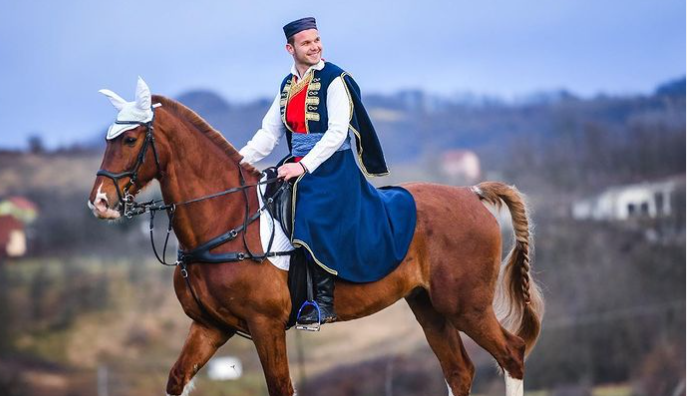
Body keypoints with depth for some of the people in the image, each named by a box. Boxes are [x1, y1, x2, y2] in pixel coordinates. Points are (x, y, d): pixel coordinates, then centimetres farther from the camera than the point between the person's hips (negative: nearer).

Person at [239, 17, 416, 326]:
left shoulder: (335, 80, -9)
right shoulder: (288, 85, 12)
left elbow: (337, 133, -17)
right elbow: (270, 132, 13)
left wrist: (304, 166, -24)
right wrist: (243, 158, -4)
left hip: (333, 167, -8)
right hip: (297, 165, 8)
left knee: (311, 220, -25)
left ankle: (325, 304, -18)